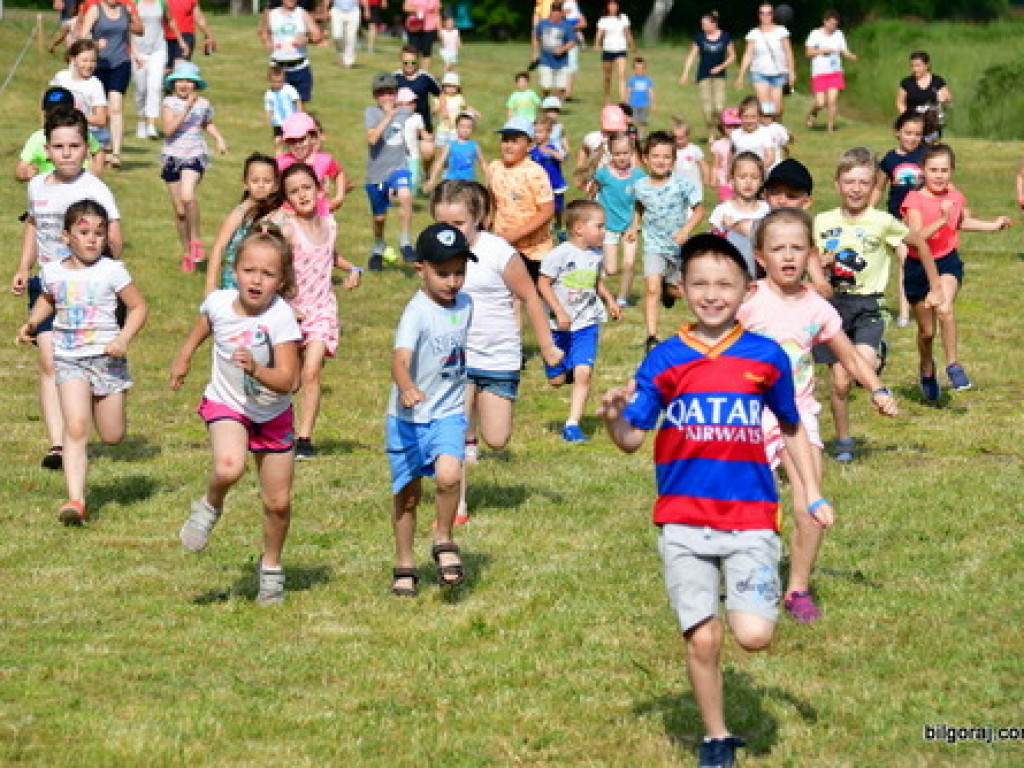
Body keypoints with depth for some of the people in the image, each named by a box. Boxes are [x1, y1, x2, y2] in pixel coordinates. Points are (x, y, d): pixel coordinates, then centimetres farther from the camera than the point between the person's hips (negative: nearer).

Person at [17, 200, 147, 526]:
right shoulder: (53, 272, 4)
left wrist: (124, 338, -14)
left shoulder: (111, 271, -5)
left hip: (107, 359, -1)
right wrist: (31, 323, 8)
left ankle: (103, 407, 44)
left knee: (112, 437, 7)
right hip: (70, 360, 1)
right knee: (75, 428, -17)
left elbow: (138, 307, 2)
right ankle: (76, 501, -20)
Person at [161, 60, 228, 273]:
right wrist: (187, 108, -22)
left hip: (195, 156, -1)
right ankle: (187, 252, 23)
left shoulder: (203, 104, 4)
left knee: (188, 196, -29)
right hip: (173, 157, 1)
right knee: (179, 211, 6)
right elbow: (168, 129, -19)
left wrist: (219, 138, 10)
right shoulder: (170, 103, -4)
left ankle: (195, 240, -10)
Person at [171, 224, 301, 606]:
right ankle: (209, 507, 1)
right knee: (229, 467, -32)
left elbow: (288, 381, -30)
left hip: (273, 413, 0)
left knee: (278, 502, 7)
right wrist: (183, 358, 21)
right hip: (226, 406, 0)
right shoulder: (219, 302, -16)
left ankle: (271, 567, 34)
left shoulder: (281, 317, -25)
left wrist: (256, 370, -46)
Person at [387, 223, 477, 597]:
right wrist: (407, 389, -53)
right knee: (407, 494, 9)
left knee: (448, 475, -22)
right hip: (409, 416, -3)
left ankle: (443, 541, 2)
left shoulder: (465, 305, 2)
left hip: (448, 413, 3)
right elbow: (400, 357, -34)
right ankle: (405, 565, 28)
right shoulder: (417, 313, -18)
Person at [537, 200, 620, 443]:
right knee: (556, 379, 5)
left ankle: (573, 424, -7)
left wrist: (609, 300, 10)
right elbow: (543, 284, -13)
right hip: (559, 326, -3)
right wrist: (559, 312, -19)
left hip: (587, 324, 3)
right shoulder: (560, 254, -14)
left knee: (583, 373, -14)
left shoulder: (596, 256, 5)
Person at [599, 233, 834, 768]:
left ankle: (740, 596, 21)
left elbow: (792, 428, 15)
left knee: (754, 636, -15)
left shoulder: (766, 357, 2)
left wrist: (814, 497, 12)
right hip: (683, 520, 0)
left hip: (750, 517, 0)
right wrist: (613, 418, -22)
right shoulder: (664, 361, 1)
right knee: (702, 640, 0)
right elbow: (632, 439, -1)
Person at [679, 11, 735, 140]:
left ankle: (720, 133, 9)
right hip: (703, 76, 1)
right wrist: (685, 74, -4)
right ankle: (711, 135, 9)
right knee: (707, 108, -3)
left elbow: (732, 56, 7)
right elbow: (692, 57, 3)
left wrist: (721, 67, -8)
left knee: (719, 108, -11)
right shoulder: (699, 37, 0)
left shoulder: (725, 37, -1)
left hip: (719, 76, -1)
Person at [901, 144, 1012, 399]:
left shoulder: (956, 197, 0)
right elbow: (916, 237, -27)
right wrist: (942, 219, -36)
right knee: (927, 330, 10)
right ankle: (927, 370, 40)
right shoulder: (914, 200, -13)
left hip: (948, 262, 1)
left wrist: (993, 225, 23)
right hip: (919, 266, -1)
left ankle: (954, 365, -18)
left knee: (945, 309, -29)